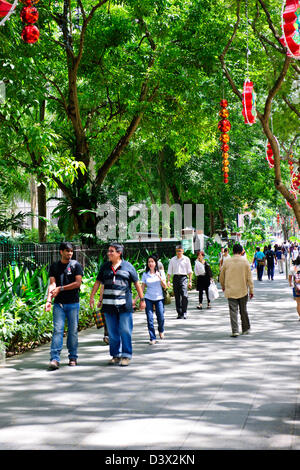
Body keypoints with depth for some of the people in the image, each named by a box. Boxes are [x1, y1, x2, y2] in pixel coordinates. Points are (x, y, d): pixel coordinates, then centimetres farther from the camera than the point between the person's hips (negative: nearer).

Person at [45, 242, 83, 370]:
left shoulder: (76, 265, 2)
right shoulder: (54, 266, 8)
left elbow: (78, 283, -7)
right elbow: (52, 284, -2)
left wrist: (60, 289, -10)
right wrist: (49, 300, -17)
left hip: (73, 303, -1)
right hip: (59, 303, 1)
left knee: (73, 330, 5)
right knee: (57, 330, -7)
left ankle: (73, 357, 17)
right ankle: (54, 359, -12)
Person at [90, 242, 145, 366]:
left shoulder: (128, 266, 2)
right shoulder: (105, 266, 12)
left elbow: (137, 283, 7)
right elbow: (98, 282, 17)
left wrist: (142, 299, 6)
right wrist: (92, 297, 11)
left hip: (124, 305, -3)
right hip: (109, 305, 3)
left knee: (125, 331, -5)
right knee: (112, 332, 7)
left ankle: (126, 356, 1)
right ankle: (115, 355, 17)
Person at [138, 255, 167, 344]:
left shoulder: (161, 273, 1)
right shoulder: (145, 274, 4)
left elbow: (164, 286, -2)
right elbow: (142, 288, 8)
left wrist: (160, 278, -18)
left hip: (159, 298, -1)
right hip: (148, 298, 1)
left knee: (161, 317, -6)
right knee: (149, 318, -5)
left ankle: (161, 331, 26)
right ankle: (152, 338, 2)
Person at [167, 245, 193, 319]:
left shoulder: (186, 259, 5)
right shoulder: (172, 259, 11)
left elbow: (190, 271, 6)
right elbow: (169, 271, 12)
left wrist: (190, 281, 0)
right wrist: (168, 280, 3)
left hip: (183, 277, -3)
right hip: (175, 278, 3)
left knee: (184, 295, -15)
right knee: (177, 296, 3)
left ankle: (184, 312, -9)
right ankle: (179, 313, 10)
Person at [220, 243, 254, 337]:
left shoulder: (227, 262, -1)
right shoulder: (245, 262, -4)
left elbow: (221, 277, 7)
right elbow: (249, 277, -4)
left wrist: (223, 286, 24)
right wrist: (251, 290, 2)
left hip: (230, 291, 0)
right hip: (243, 290, 0)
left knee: (233, 311, -1)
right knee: (243, 310, 14)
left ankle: (235, 331, -10)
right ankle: (246, 329, 24)